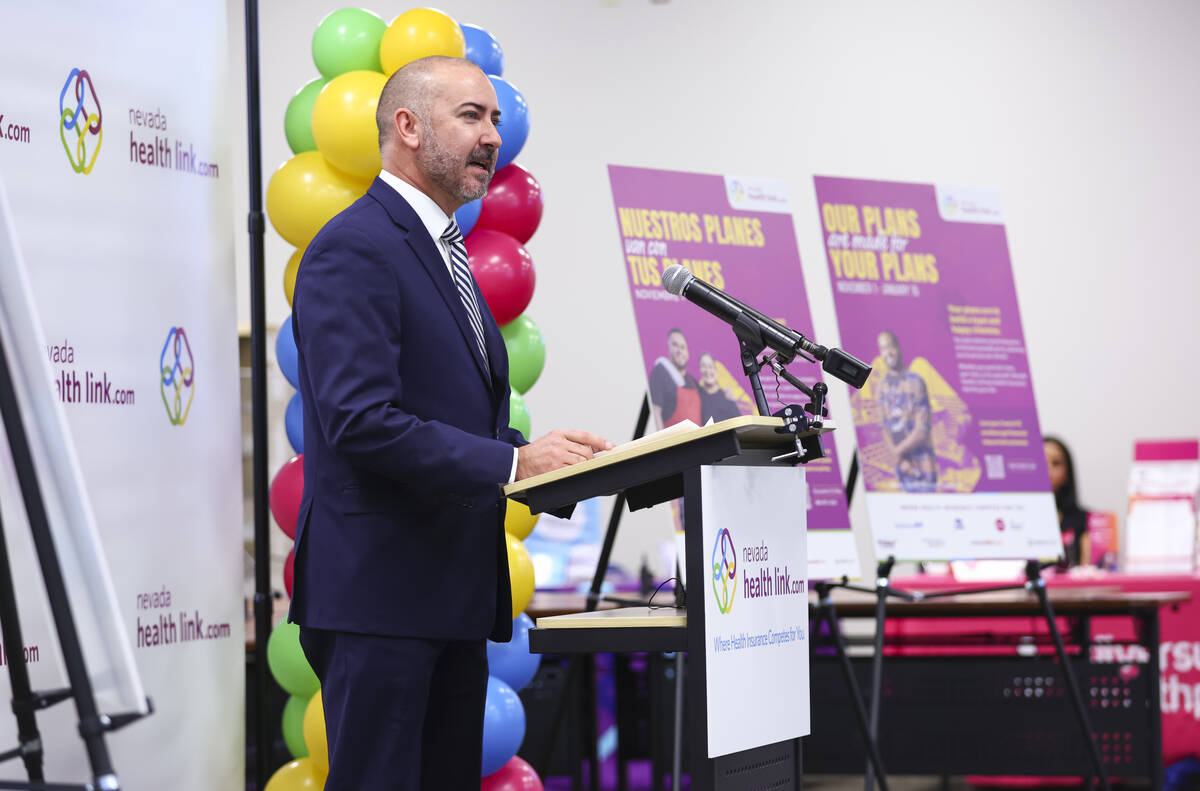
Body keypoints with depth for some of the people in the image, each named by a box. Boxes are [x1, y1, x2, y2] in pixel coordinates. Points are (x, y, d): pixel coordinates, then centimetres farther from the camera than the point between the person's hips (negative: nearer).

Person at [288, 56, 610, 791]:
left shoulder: (443, 253, 20)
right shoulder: (355, 248, -12)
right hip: (380, 592, -10)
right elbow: (362, 421, -22)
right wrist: (512, 461, -22)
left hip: (453, 592, 10)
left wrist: (539, 455, 6)